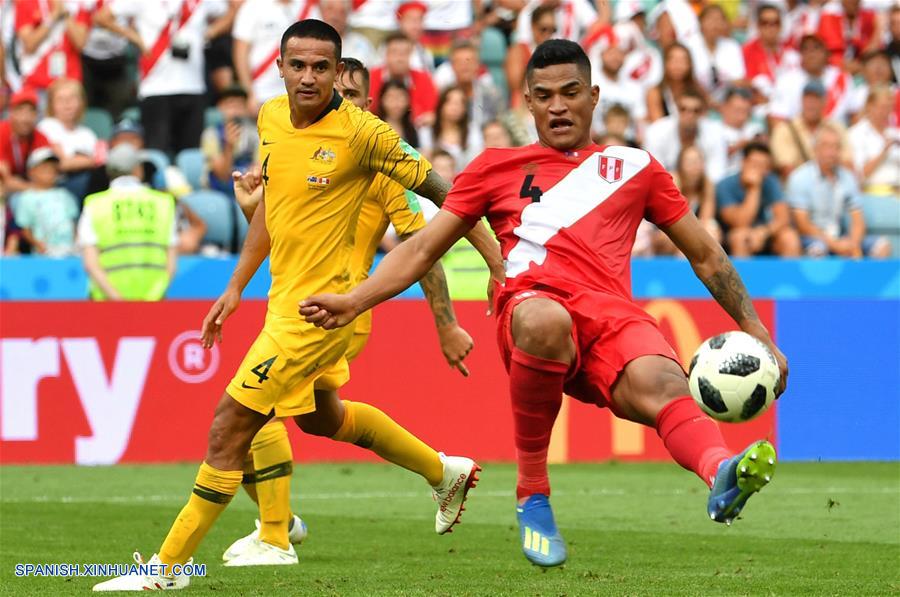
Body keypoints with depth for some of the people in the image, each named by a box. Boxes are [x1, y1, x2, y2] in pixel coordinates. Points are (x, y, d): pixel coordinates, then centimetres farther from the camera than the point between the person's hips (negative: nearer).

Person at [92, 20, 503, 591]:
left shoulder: (360, 132, -18)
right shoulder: (272, 117, 3)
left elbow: (437, 187, -10)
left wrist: (495, 257, -11)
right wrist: (237, 287, 18)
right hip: (286, 296, 9)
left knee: (230, 428, -9)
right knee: (322, 418, 29)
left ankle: (168, 567, 0)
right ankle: (444, 471, 48)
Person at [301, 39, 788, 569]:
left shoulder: (634, 166, 26)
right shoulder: (498, 167, 24)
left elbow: (706, 255, 29)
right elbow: (423, 249, 24)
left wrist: (758, 336, 22)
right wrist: (353, 302, 9)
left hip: (613, 317, 1)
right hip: (532, 302, -1)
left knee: (664, 383, -35)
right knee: (545, 321, -40)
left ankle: (722, 472, -68)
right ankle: (532, 493, -24)